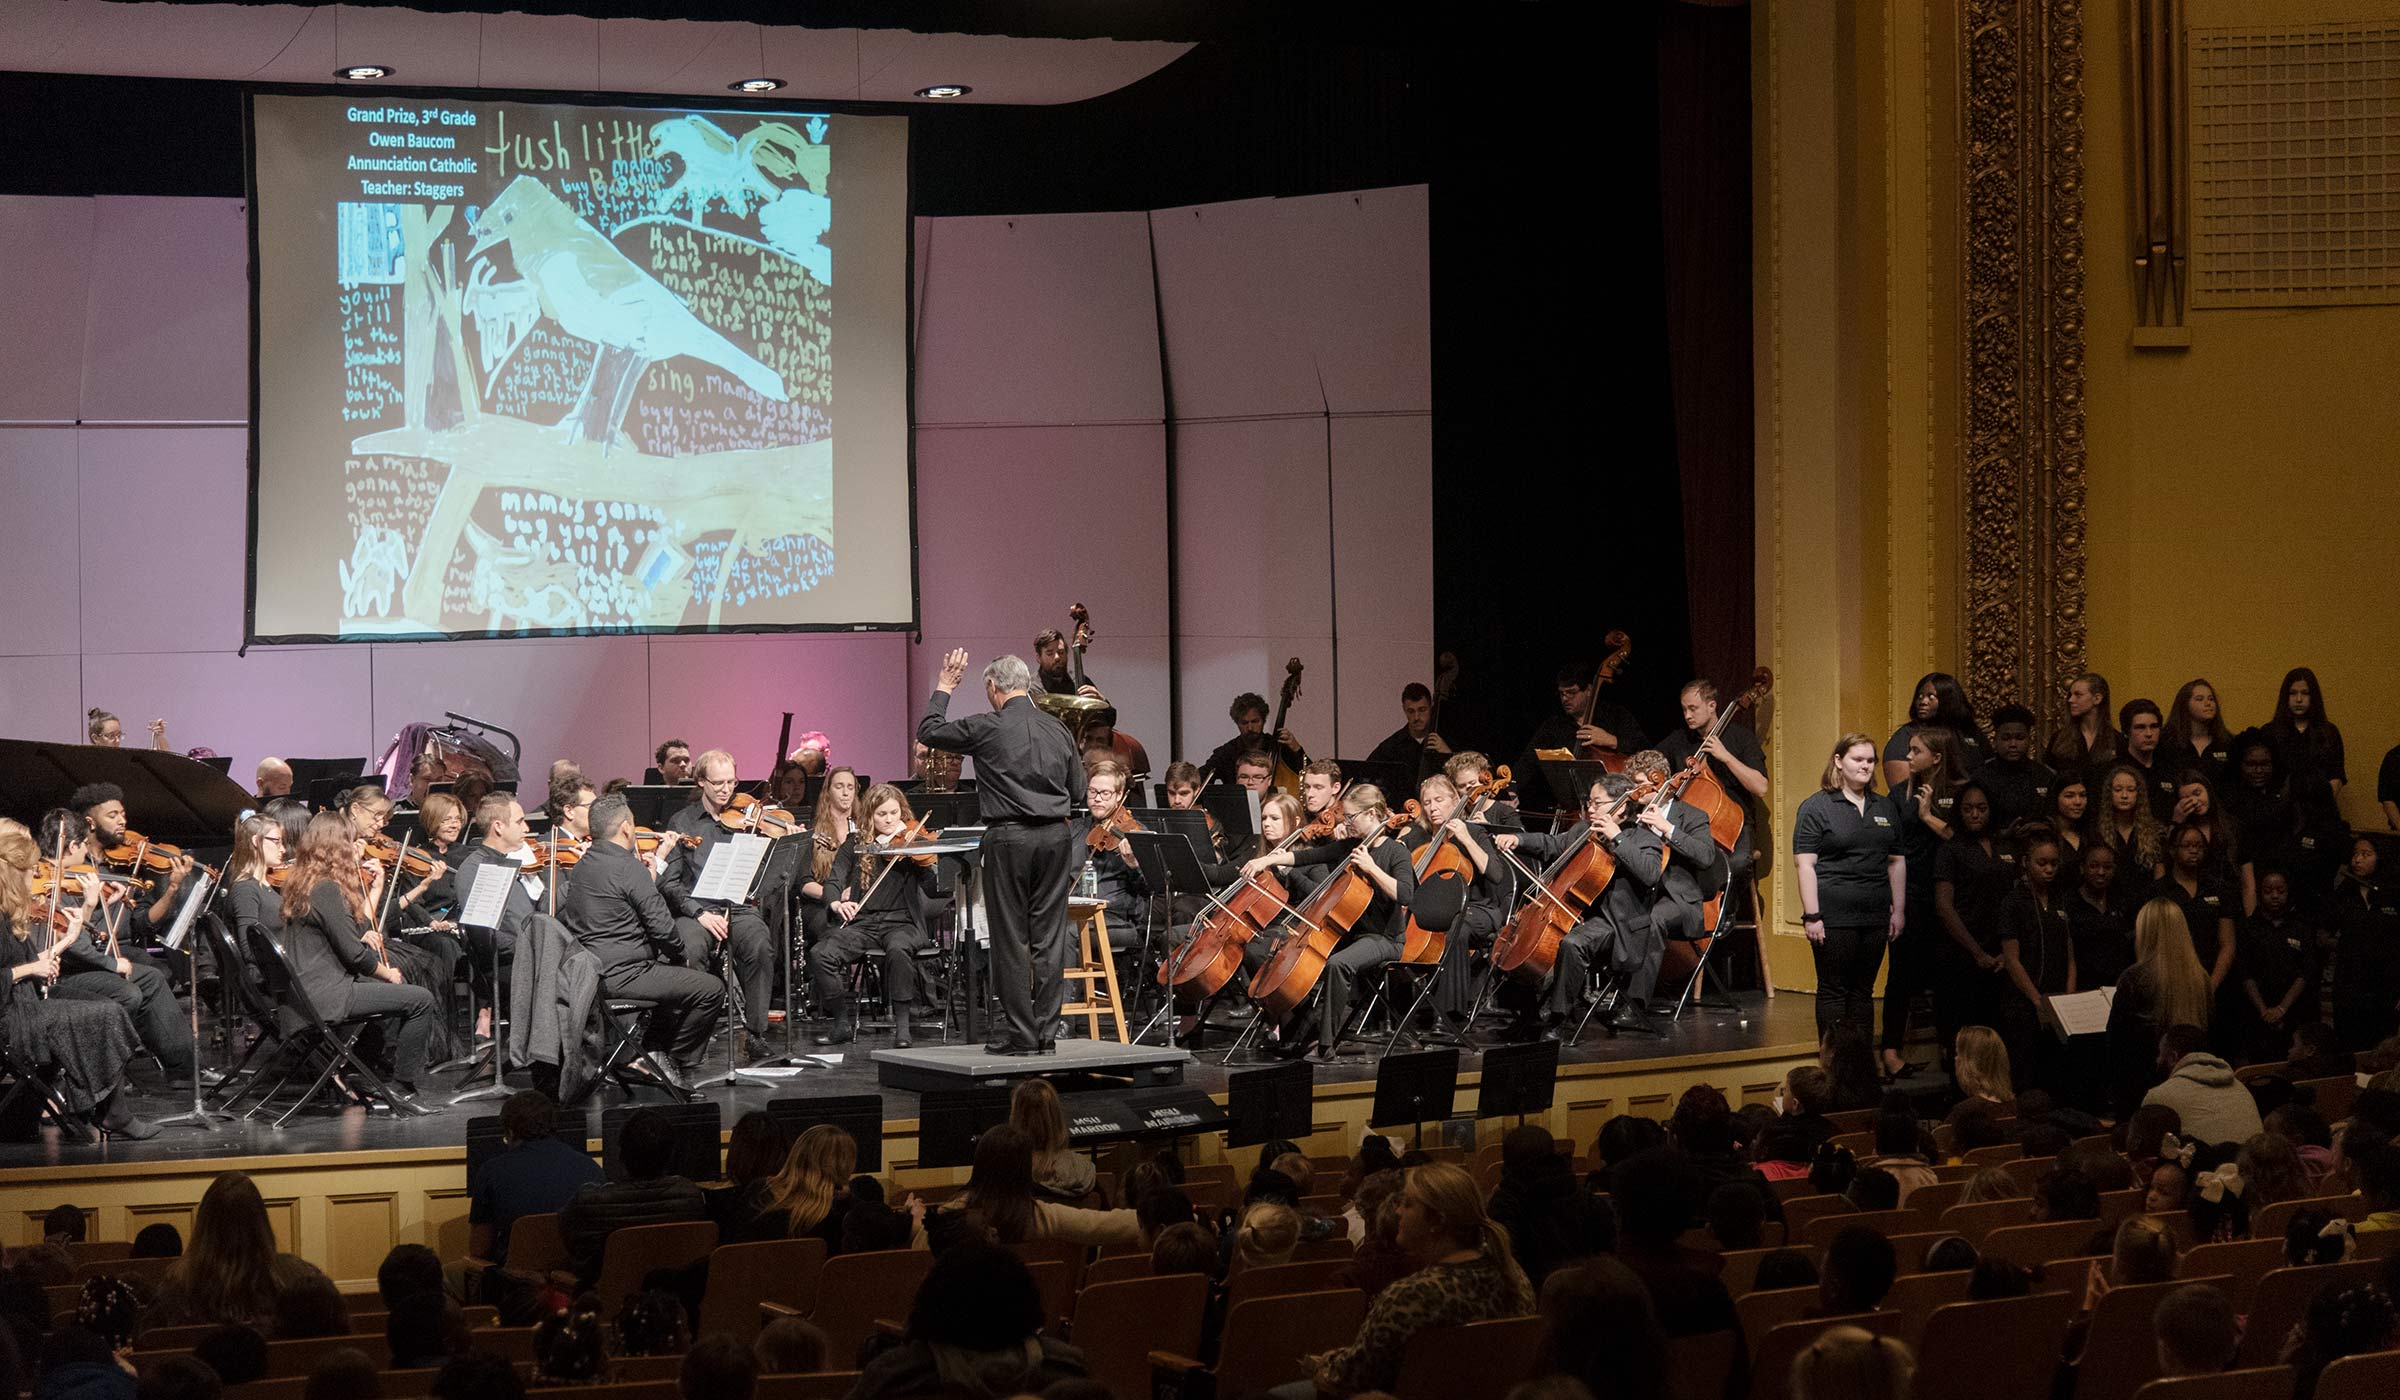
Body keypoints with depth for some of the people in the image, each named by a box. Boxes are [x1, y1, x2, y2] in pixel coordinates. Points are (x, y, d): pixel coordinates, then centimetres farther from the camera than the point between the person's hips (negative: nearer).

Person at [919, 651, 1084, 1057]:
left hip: (1008, 839, -4)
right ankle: (1046, 1031, 9)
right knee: (1049, 937, 7)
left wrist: (944, 687, 16)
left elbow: (928, 731, 4)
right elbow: (1077, 789, 14)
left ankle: (1019, 1032, 2)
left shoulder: (987, 729, -9)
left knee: (1011, 939, 1)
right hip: (1055, 837, 4)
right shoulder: (1057, 731, 6)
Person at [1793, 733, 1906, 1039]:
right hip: (1834, 918, -5)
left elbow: (1896, 862, 18)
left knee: (1863, 991, 9)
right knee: (1833, 991, 0)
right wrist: (1811, 916, -14)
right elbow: (1805, 865, -8)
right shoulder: (1816, 807, -3)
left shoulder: (1885, 807, 14)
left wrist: (1899, 910, 12)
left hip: (1875, 917, 5)